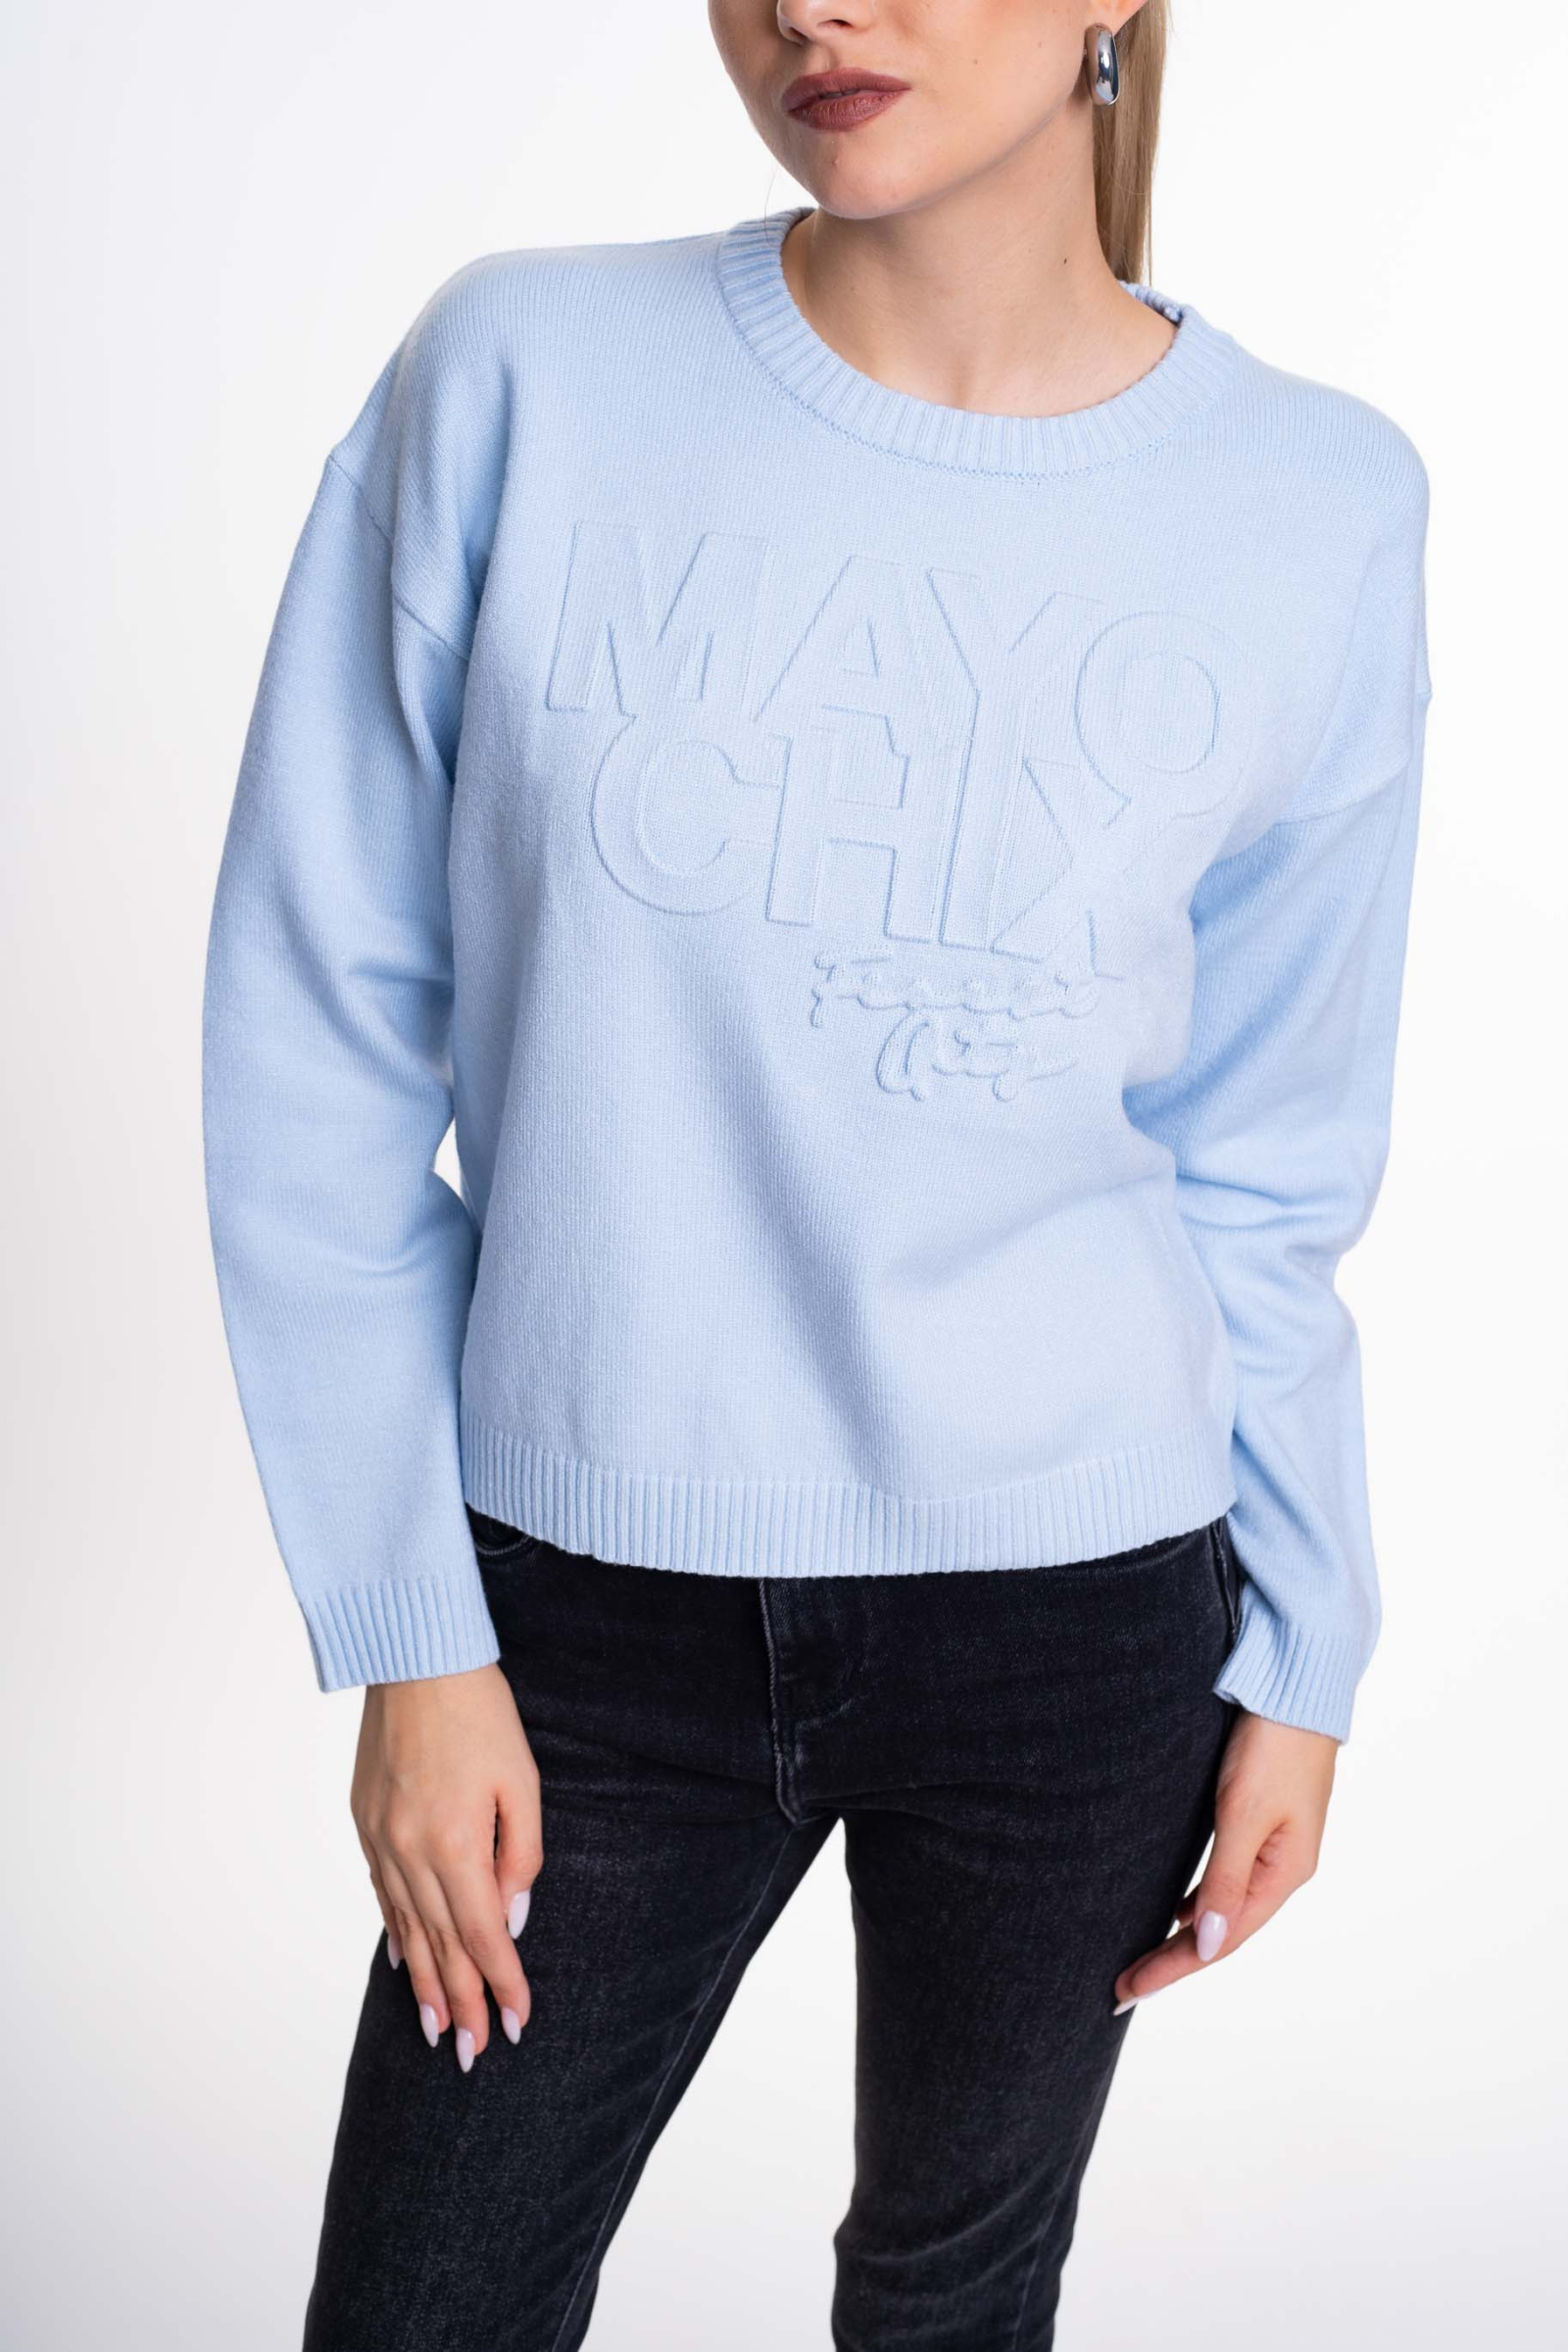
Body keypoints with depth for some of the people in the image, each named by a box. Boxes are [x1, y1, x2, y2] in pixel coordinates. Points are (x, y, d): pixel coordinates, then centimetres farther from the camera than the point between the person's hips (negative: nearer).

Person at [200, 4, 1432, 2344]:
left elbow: (1267, 1168, 3)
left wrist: (1303, 1661, 5)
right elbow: (319, 1043, -5)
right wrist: (411, 1632, -5)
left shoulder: (1320, 517, -6)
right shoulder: (520, 380, -10)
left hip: (1084, 1599, 1)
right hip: (600, 1603, 0)